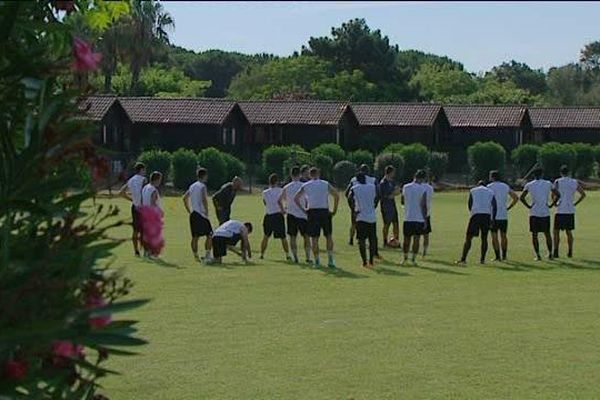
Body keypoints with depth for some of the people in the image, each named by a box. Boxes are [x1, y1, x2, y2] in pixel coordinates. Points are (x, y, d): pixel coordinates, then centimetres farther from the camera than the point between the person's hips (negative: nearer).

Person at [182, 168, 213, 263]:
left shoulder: (192, 186, 14)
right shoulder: (202, 186, -9)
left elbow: (185, 198, 18)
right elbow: (204, 200, -22)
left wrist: (189, 211, 19)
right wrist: (207, 212, -13)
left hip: (193, 214, 8)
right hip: (201, 214, -8)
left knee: (195, 236, 10)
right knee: (209, 235, -3)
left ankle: (196, 256, 11)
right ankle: (207, 255, -10)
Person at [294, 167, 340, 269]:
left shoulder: (306, 186, 6)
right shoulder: (326, 184, 5)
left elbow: (296, 198, 4)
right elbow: (336, 196, -1)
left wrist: (303, 209, 6)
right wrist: (334, 210, 4)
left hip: (312, 212, 0)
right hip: (324, 212, 0)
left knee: (314, 238, 5)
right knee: (328, 236, 10)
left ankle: (317, 261, 4)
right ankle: (330, 259, 4)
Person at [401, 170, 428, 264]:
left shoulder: (405, 187, 3)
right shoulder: (422, 189, -8)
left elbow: (402, 201, 14)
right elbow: (424, 206, -9)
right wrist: (425, 219, -3)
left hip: (407, 218, 3)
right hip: (419, 219, -3)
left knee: (407, 239, 13)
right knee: (416, 240, 3)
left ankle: (405, 258, 18)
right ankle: (414, 259, 2)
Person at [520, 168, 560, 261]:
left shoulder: (529, 185, 2)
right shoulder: (548, 184, 4)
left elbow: (521, 197, -7)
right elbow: (557, 195, 1)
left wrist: (529, 206, 0)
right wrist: (551, 205, 5)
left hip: (534, 213, -1)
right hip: (545, 213, 1)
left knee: (534, 235, 4)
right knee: (547, 234, 13)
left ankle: (537, 255, -2)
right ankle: (550, 254, 15)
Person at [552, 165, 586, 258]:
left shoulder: (558, 182, -5)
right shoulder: (575, 182, 6)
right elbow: (583, 194, 10)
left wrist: (555, 203, -1)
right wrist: (575, 204, 12)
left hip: (560, 211, -4)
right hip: (570, 211, 4)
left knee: (556, 231, 4)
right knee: (569, 232, 14)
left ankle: (556, 252, -1)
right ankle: (570, 252, 13)